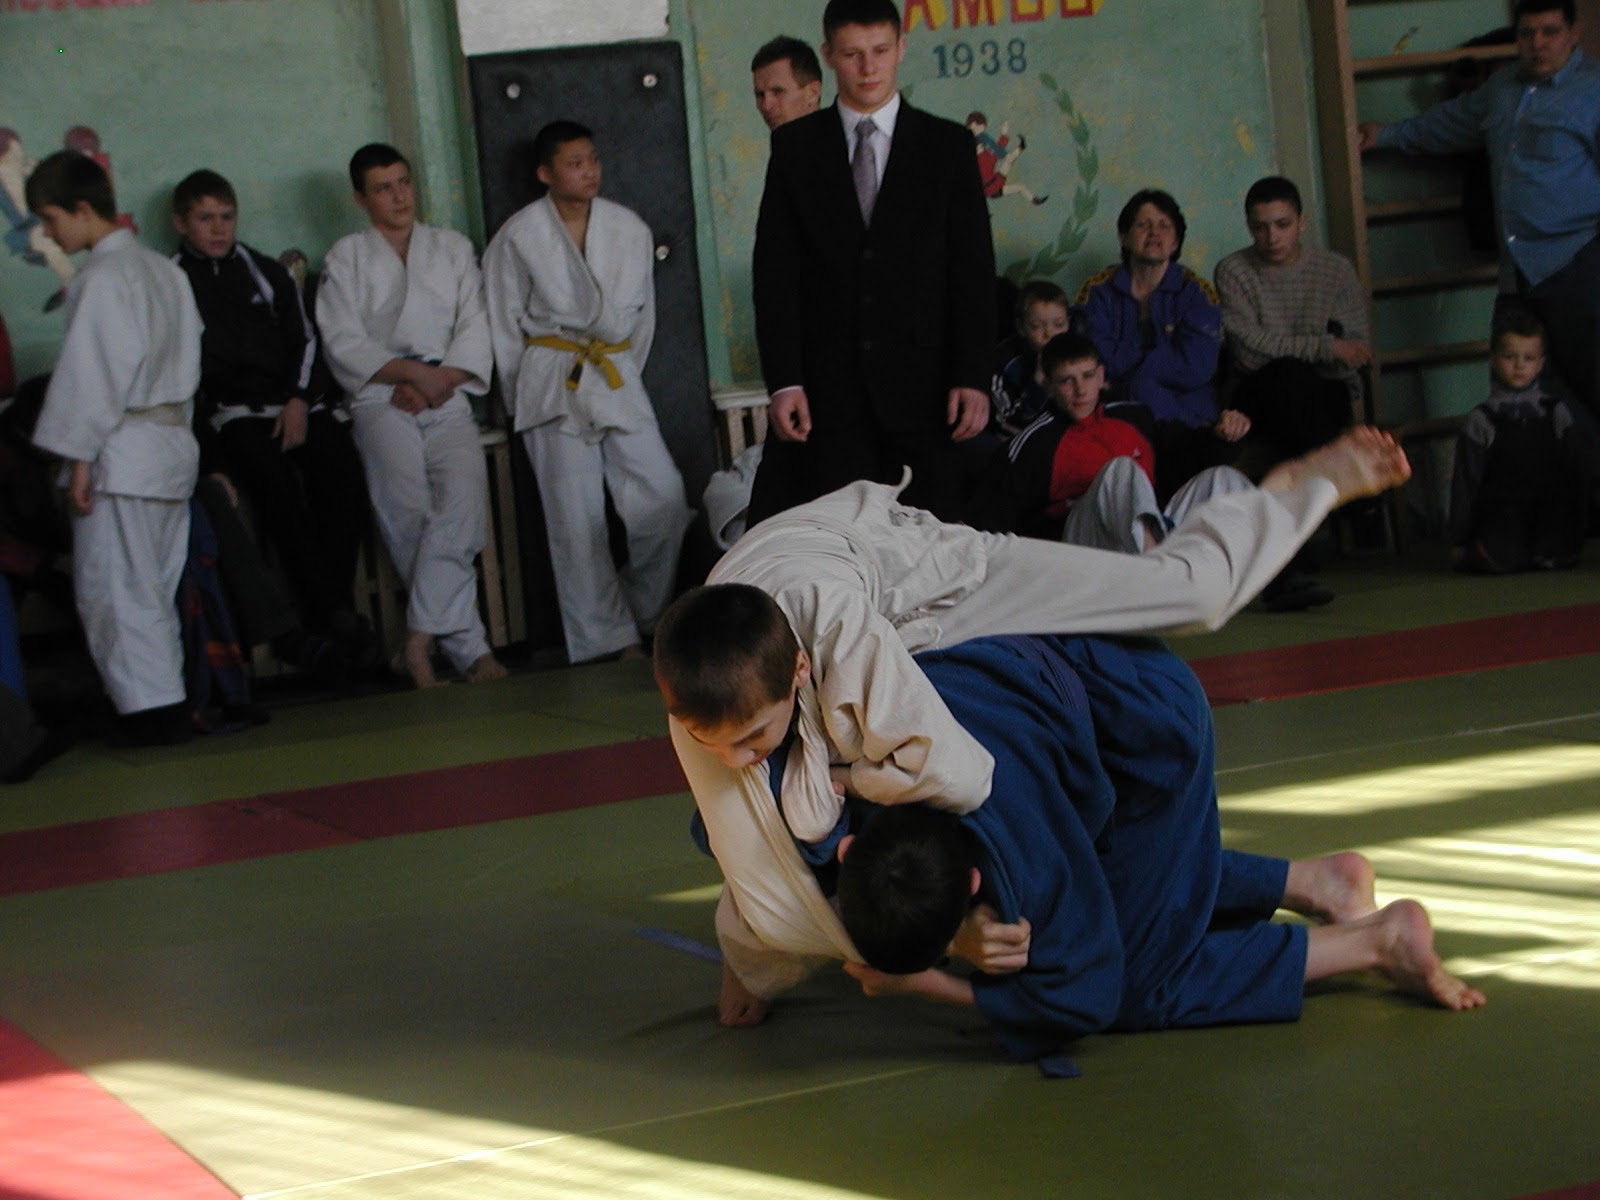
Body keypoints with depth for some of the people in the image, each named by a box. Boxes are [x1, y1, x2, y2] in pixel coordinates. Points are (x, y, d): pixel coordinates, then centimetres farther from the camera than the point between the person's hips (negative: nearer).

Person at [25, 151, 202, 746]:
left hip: (122, 451, -9)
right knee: (154, 587, 14)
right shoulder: (164, 270, 15)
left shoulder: (105, 276, -13)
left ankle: (152, 704, -5)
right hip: (173, 444, 9)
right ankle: (166, 704, 17)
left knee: (113, 586, -4)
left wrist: (81, 458, -15)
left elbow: (96, 375, -17)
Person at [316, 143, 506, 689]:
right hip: (382, 401, -2)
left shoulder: (453, 248, 21)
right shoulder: (347, 257, 15)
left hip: (448, 402, 2)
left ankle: (419, 641, -26)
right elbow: (344, 343, 3)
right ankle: (468, 645, -22)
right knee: (409, 510, -25)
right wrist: (411, 371, -11)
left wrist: (437, 382, -6)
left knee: (462, 496, -26)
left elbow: (475, 333, 11)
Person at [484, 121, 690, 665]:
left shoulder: (630, 230, 7)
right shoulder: (518, 238, -2)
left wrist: (623, 376, 12)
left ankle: (645, 615, 14)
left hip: (617, 379, 3)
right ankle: (610, 638, 3)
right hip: (553, 384, -3)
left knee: (664, 500, -7)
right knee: (578, 522, -5)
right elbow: (504, 330, 4)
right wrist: (528, 404, 6)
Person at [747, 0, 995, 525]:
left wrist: (973, 376, -5)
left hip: (920, 381, 0)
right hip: (828, 388, 0)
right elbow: (775, 270, 3)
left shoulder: (948, 145, 7)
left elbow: (973, 267, 4)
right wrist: (783, 380, -7)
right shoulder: (794, 146, 8)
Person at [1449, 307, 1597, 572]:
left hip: (1552, 509, 2)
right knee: (1499, 555, -35)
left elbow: (1585, 467, 13)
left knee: (1555, 553, -30)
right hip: (1502, 511, -2)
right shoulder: (1481, 421, 6)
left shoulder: (1557, 413, 11)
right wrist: (1458, 541, 2)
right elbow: (1465, 481, 6)